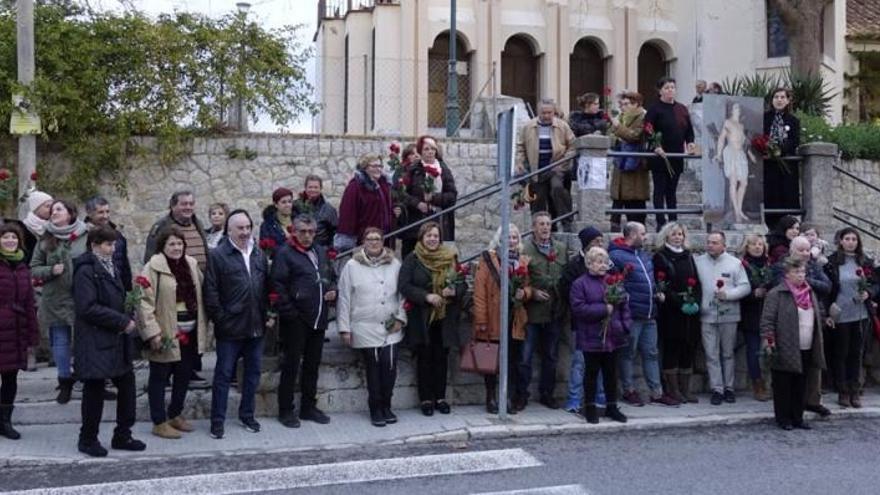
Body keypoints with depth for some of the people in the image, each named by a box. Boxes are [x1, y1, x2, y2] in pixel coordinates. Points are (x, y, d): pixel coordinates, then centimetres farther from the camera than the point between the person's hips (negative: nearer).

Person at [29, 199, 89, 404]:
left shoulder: (86, 237, -4)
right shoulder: (45, 240, 5)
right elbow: (34, 269, 8)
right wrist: (51, 270, -10)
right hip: (56, 300, 2)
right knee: (60, 341, 8)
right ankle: (65, 381, 23)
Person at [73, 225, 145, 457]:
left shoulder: (109, 267, 14)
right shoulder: (86, 270, -13)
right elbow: (88, 308, -20)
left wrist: (127, 318, 3)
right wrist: (123, 321, -18)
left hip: (116, 340, 8)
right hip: (94, 342, -8)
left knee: (127, 385, 8)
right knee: (94, 390, 3)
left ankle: (122, 436, 20)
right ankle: (88, 440, 18)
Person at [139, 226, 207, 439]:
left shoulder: (191, 264, 8)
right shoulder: (153, 268, -11)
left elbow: (201, 293, 17)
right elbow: (144, 302, -16)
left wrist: (202, 328, 12)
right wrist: (152, 332, -20)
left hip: (189, 333, 7)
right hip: (166, 334, -6)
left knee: (184, 376, 16)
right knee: (159, 378, 6)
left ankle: (175, 414, 33)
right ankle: (159, 423, 16)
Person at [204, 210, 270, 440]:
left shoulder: (259, 255, 10)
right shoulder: (217, 255, -7)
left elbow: (267, 289, 14)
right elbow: (210, 292, -10)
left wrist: (269, 315, 5)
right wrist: (221, 319, -12)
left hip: (256, 327, 5)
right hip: (230, 328, -5)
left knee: (253, 373, 14)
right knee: (223, 375, 4)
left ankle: (247, 415, 28)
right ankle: (217, 420, 14)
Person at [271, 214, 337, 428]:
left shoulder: (321, 252, 15)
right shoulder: (285, 253, -7)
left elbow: (332, 276, 25)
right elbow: (277, 284, -14)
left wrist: (333, 290, 4)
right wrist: (289, 312, -18)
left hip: (318, 319, 7)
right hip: (296, 320, -7)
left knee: (313, 365, 14)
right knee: (291, 365, 1)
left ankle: (309, 407, 26)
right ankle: (285, 410, 12)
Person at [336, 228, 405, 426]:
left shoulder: (394, 264, 7)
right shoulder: (352, 266, 1)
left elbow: (402, 294, 11)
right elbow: (344, 299, 1)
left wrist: (400, 317, 1)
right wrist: (344, 327, -1)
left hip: (391, 329, 2)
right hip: (366, 330, -2)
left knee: (390, 368, -5)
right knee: (373, 369, 2)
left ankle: (386, 406, 16)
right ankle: (375, 409, 18)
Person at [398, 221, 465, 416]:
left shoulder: (450, 258, 8)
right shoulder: (412, 259, -1)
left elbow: (463, 283, 9)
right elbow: (403, 286, -9)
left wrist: (454, 290, -14)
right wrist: (426, 296, -19)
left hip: (445, 318, 2)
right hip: (421, 318, -2)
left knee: (442, 357, 7)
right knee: (424, 358, 4)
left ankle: (440, 397, 18)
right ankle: (425, 399, 13)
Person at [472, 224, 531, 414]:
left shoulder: (523, 261, 11)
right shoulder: (488, 259, -4)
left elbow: (528, 286, 18)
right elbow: (479, 290, -9)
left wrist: (524, 293, -8)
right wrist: (481, 320, -14)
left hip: (515, 320, 4)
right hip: (493, 320, -4)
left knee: (512, 361, 7)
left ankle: (508, 398, 18)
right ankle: (491, 398, 17)